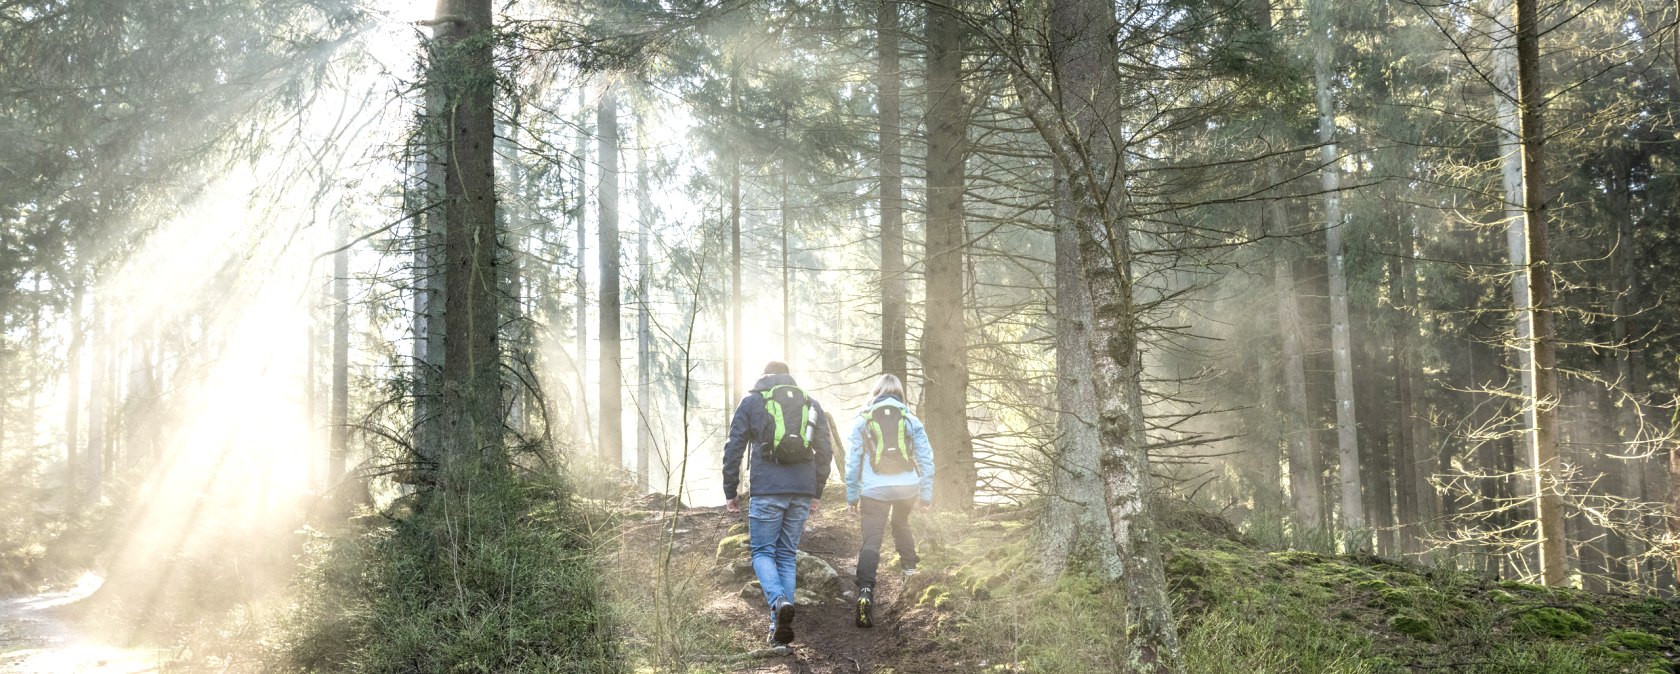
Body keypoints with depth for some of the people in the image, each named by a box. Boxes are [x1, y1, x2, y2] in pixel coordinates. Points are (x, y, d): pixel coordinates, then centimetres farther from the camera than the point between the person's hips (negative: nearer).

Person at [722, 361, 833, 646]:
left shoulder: (751, 402, 7)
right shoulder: (811, 404, 15)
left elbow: (733, 450, 2)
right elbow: (825, 452, 12)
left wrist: (730, 492, 7)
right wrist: (816, 492, 18)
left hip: (766, 490, -3)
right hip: (802, 492, 3)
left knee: (763, 553, 5)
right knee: (787, 556, 10)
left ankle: (780, 601, -22)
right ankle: (780, 625, 7)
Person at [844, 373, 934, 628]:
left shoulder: (863, 418, 5)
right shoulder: (910, 418, 7)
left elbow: (852, 460, 4)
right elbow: (926, 456, 6)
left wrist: (851, 495, 9)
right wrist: (926, 493, 11)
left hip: (874, 490, -2)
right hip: (907, 487, 2)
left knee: (871, 541, -7)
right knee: (901, 524, 32)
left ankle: (865, 591, -24)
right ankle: (910, 568, 33)